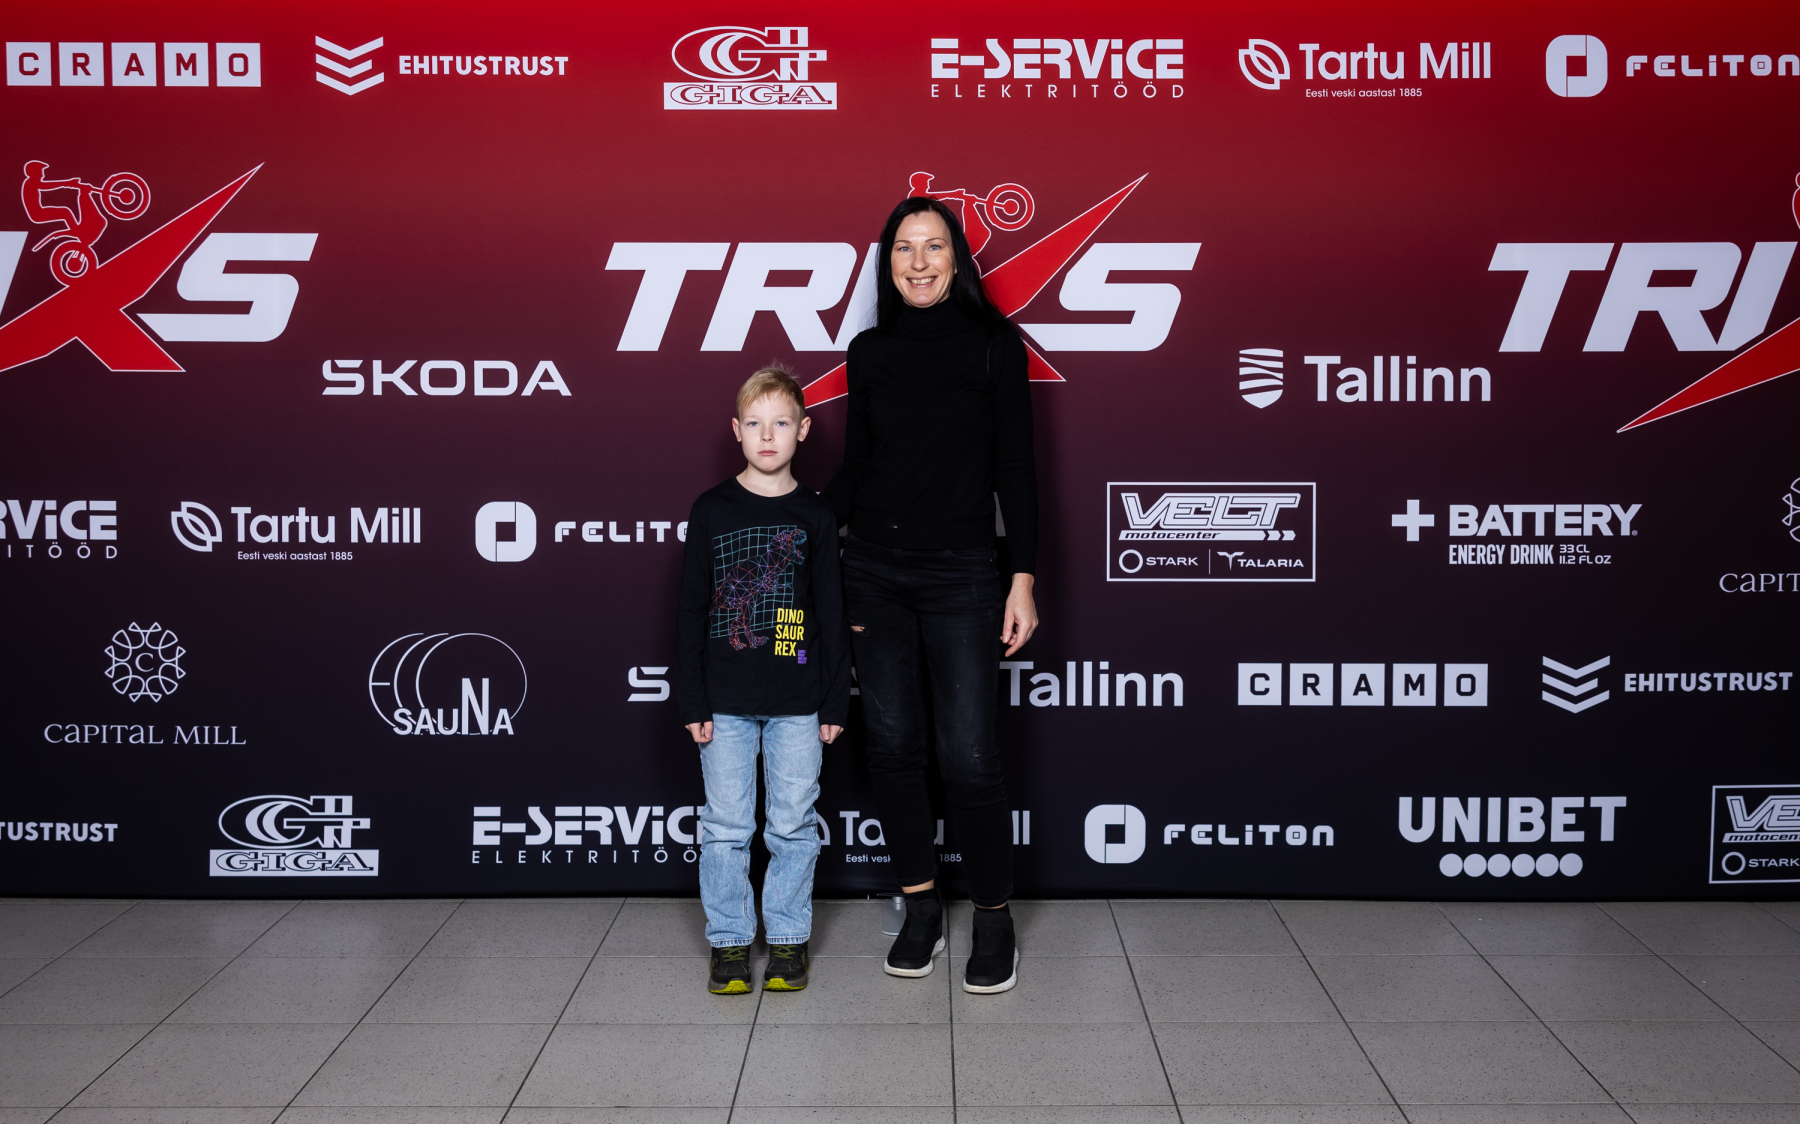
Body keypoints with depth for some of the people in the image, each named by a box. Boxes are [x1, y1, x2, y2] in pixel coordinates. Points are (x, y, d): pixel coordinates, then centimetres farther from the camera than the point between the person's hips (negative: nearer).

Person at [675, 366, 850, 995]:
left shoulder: (814, 517, 3)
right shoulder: (712, 512, 2)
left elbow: (832, 615, 5)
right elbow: (691, 612, 3)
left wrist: (835, 702, 2)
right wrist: (692, 702, -1)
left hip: (796, 703, 0)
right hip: (726, 703, 0)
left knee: (793, 825, 6)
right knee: (725, 826, 5)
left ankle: (788, 937, 20)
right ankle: (730, 940, 17)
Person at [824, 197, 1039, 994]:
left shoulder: (993, 344, 0)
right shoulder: (869, 352, 8)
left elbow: (1015, 469, -1)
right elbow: (853, 469, 14)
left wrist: (1023, 578, -6)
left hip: (960, 573, -3)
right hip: (874, 571, 4)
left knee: (968, 756, -6)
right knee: (892, 745, 6)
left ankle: (994, 920, 12)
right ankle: (921, 912, 19)